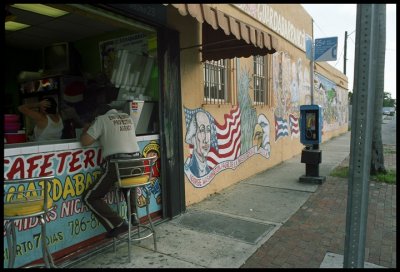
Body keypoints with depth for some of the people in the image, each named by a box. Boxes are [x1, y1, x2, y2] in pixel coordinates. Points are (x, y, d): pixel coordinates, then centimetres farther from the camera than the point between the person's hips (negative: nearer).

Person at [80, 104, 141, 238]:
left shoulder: (101, 119, 4)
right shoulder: (128, 118, 20)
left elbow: (85, 141, -1)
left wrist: (85, 130, 21)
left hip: (116, 164, -6)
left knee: (90, 197, 9)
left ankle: (118, 224, -1)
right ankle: (133, 214, 25)